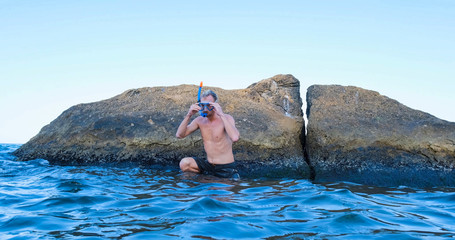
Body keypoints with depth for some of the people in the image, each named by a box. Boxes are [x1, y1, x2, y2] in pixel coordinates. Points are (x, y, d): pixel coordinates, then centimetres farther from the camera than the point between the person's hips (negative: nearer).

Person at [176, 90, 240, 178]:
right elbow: (179, 135, -5)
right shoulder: (200, 120, 2)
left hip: (226, 168, -4)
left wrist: (221, 115, -33)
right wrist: (188, 116, -17)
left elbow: (235, 138, -33)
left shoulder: (226, 118, -12)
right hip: (208, 165, 4)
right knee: (184, 164, -16)